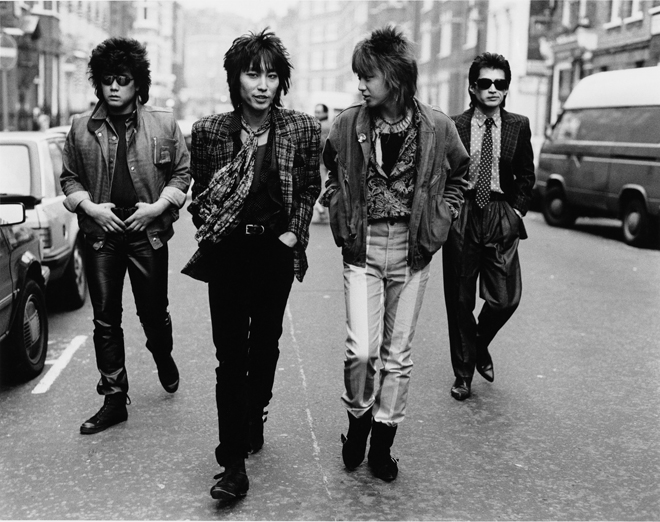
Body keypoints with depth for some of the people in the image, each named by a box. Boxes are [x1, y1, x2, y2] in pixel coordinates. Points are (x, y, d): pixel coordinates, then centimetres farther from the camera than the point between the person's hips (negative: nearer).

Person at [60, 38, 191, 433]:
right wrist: (88, 206, -6)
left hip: (148, 233, -1)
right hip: (101, 234, 2)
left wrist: (159, 206, -8)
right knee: (106, 321, 4)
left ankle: (164, 358, 43)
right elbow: (69, 177, 11)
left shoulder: (164, 123, 1)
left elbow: (182, 172, 5)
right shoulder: (82, 128, 5)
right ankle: (115, 400, 13)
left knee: (153, 312, 10)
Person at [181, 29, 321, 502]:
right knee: (230, 353, -3)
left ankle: (254, 420, 39)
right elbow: (199, 192, 8)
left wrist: (295, 232, -1)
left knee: (266, 344, 14)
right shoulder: (209, 130, -6)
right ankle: (235, 462, -1)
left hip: (276, 251, 1)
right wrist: (210, 229, -1)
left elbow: (310, 187, 7)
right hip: (227, 253, -1)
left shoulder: (302, 129, -5)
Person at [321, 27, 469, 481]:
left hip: (411, 252, 0)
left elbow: (458, 176, 12)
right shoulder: (348, 125, -4)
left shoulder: (436, 127, -6)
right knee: (361, 350, -8)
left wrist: (438, 222, 3)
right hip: (363, 249, 0)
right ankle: (358, 418, 21)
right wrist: (342, 219, 4)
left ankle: (383, 441, 23)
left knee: (398, 353, 8)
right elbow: (333, 175, 16)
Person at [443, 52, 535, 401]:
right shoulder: (454, 127, 0)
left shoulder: (518, 127, 6)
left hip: (501, 217, 1)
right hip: (461, 217, -1)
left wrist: (517, 210, 3)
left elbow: (526, 176, 13)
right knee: (459, 301, 5)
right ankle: (463, 372, 21)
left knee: (505, 298, -6)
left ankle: (480, 345, 27)